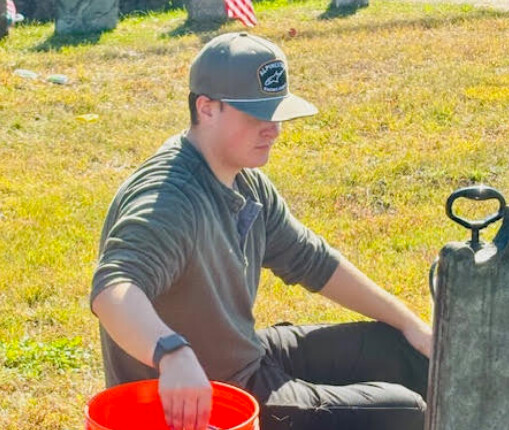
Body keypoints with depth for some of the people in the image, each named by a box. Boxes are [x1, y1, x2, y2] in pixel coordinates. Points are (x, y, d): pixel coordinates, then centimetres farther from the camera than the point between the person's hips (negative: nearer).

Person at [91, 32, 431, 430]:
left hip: (249, 357, 9)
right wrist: (173, 354, -66)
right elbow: (113, 289, -46)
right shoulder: (170, 199, -29)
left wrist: (409, 323, 12)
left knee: (401, 351, 13)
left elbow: (312, 261, 12)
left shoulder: (247, 184, 2)